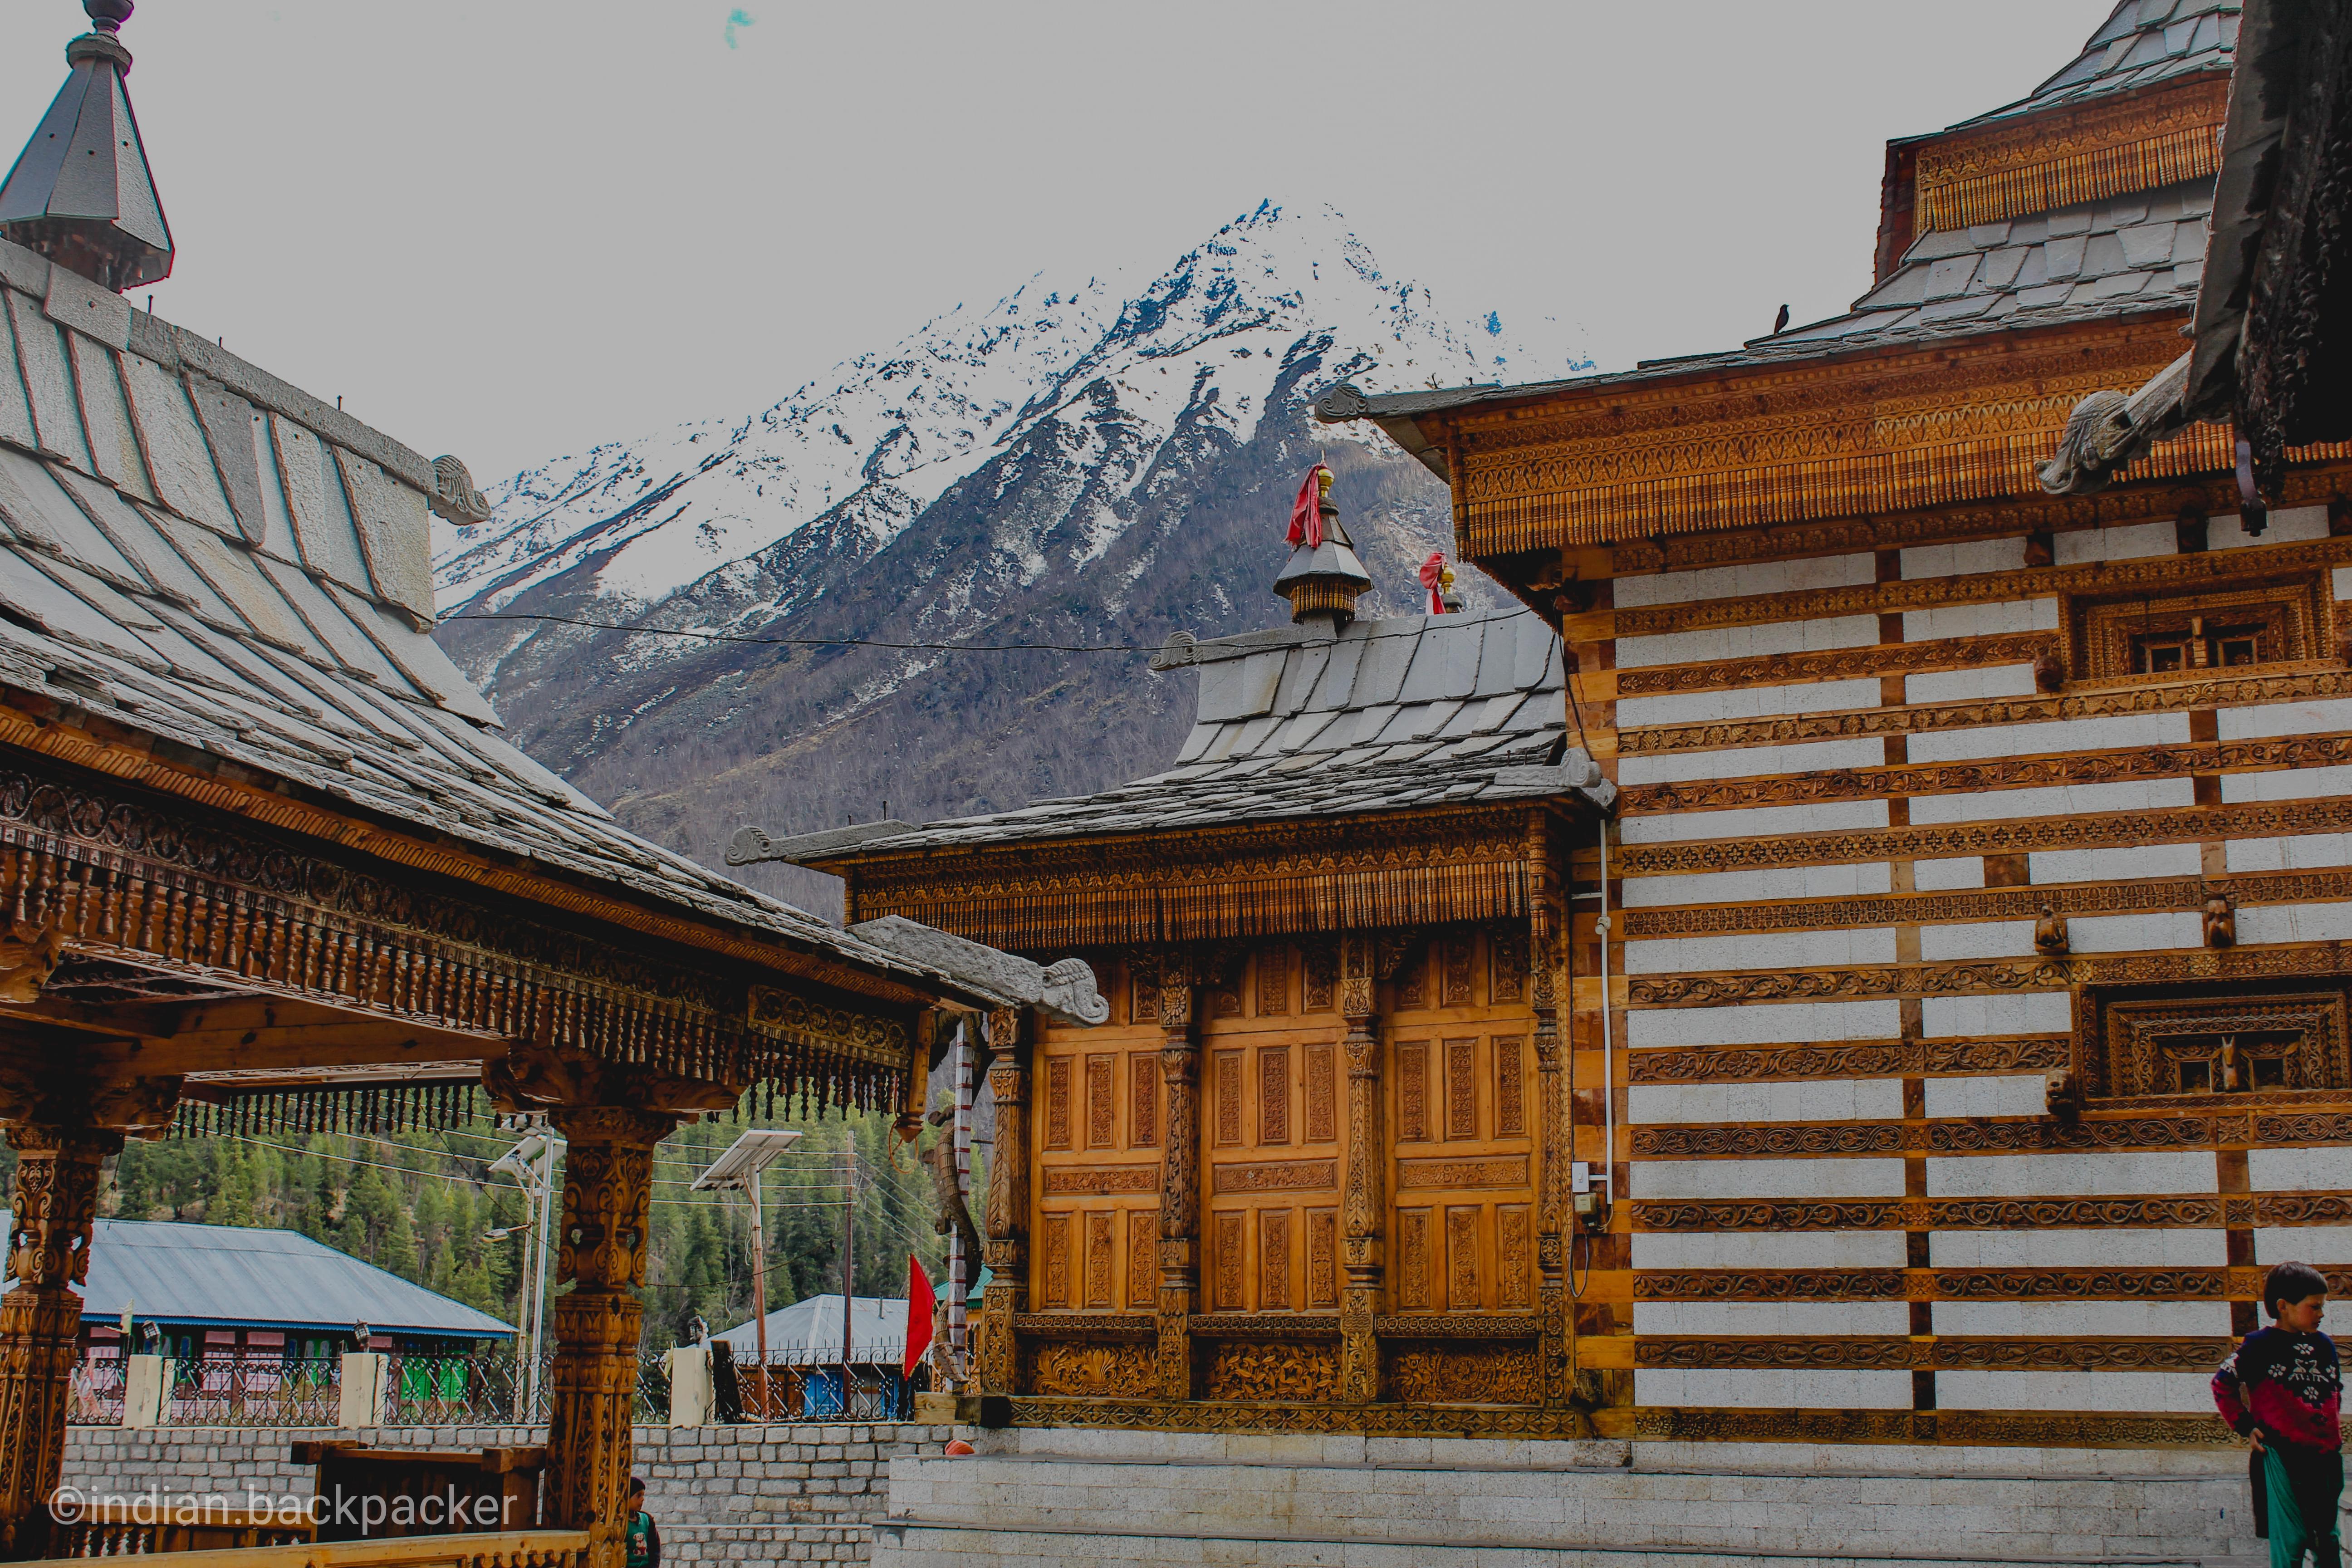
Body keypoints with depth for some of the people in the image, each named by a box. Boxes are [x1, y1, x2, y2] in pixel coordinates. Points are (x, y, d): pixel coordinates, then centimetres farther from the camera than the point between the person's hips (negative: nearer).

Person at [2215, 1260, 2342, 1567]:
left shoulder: (2324, 1345, 8)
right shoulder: (2260, 1346, -9)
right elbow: (2222, 1385, -4)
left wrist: (2329, 1426, 14)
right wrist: (2246, 1427, -6)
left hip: (2326, 1456, 6)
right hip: (2281, 1457, -6)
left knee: (2327, 1537, 13)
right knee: (2290, 1540, -4)